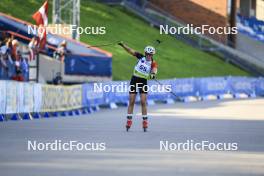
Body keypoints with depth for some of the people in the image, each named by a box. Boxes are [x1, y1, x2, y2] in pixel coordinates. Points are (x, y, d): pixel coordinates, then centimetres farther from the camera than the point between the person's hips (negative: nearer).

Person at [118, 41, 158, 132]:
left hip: (143, 82, -2)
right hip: (134, 80, 2)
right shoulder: (141, 57, -1)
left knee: (143, 102, -8)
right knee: (131, 101, 2)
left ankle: (145, 123, -2)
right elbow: (131, 51, -3)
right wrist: (123, 45, -15)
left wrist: (153, 74, -50)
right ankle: (128, 122, 6)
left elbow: (154, 69, -28)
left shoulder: (153, 63, -8)